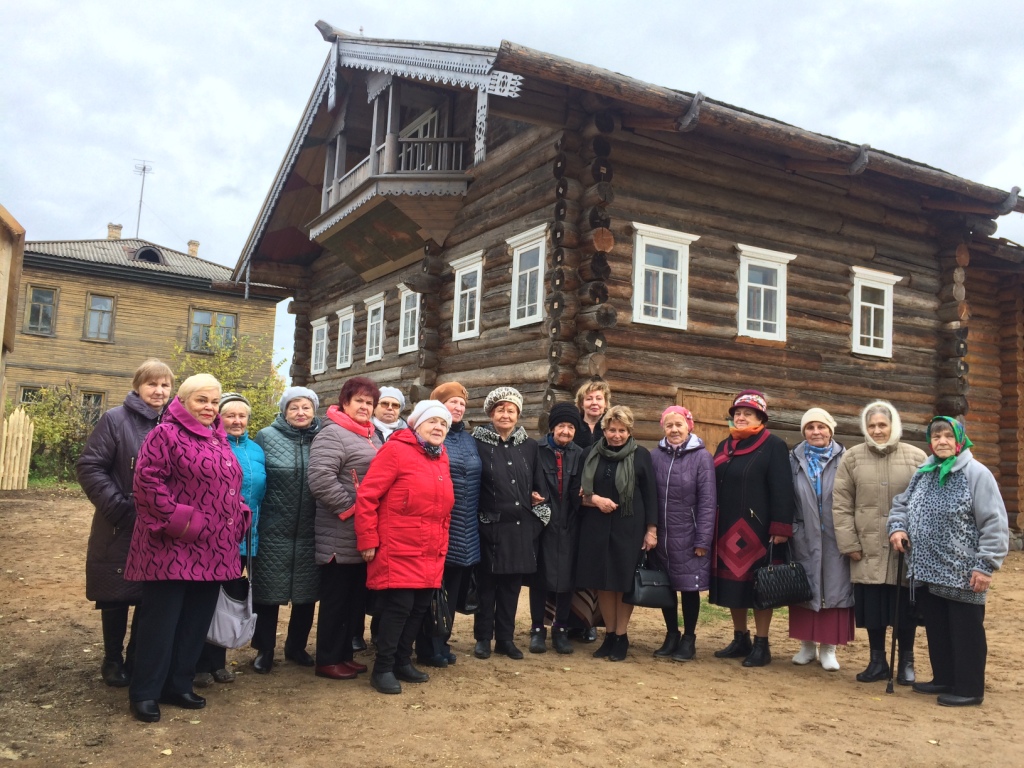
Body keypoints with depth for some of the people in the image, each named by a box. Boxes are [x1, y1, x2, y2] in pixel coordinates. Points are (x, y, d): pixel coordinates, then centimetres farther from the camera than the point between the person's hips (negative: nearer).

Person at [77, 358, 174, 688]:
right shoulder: (115, 420, -7)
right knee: (116, 597, 9)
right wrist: (118, 507, -16)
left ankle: (138, 658, 27)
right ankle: (112, 660, 26)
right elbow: (89, 467, -10)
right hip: (120, 529, -3)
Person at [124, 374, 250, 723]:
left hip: (212, 552, 8)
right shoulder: (166, 434, -9)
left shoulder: (219, 440, 17)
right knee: (161, 621, -2)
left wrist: (238, 518, 9)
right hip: (173, 549, -8)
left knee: (196, 622, 12)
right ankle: (145, 692, 11)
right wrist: (177, 519, -20)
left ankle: (178, 685, 24)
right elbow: (147, 480, -17)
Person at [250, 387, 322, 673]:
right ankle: (264, 650, 22)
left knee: (307, 593, 12)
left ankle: (296, 646, 30)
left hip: (310, 533, 2)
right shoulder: (266, 437, -2)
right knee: (269, 592, 6)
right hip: (273, 531, -2)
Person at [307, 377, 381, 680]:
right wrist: (350, 508, -18)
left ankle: (344, 653, 26)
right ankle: (327, 660, 12)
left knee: (356, 598, 15)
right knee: (336, 599, 1)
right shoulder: (332, 434, -12)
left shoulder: (372, 437, 16)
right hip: (341, 537, -9)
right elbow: (320, 479, -24)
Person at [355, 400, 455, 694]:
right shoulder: (396, 450, -10)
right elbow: (367, 496, -13)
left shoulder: (441, 458, 13)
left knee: (419, 608, 11)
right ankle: (382, 669, 9)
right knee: (398, 606, -6)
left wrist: (442, 545, 17)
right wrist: (368, 540, -14)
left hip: (430, 555, 7)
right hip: (398, 551, -7)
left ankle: (402, 662, 27)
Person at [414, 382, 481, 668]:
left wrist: (475, 518, 16)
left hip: (464, 531, 6)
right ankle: (427, 648, 10)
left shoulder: (469, 439, 15)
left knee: (453, 587, 12)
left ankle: (442, 642, 23)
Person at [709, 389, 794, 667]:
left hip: (757, 529, -6)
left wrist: (781, 528, -18)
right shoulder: (725, 446, 14)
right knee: (732, 582, 10)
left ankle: (761, 645, 11)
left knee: (758, 585, 1)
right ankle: (740, 640, 23)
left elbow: (782, 490, -12)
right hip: (727, 529, 6)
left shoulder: (774, 446, -5)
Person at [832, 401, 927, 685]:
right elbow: (841, 505, 1)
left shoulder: (917, 457, 1)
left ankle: (906, 662, 23)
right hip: (868, 550, 1)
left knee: (905, 607, 6)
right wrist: (850, 544, -4)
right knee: (872, 606, 7)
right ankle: (877, 661, 23)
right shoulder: (852, 458, 2)